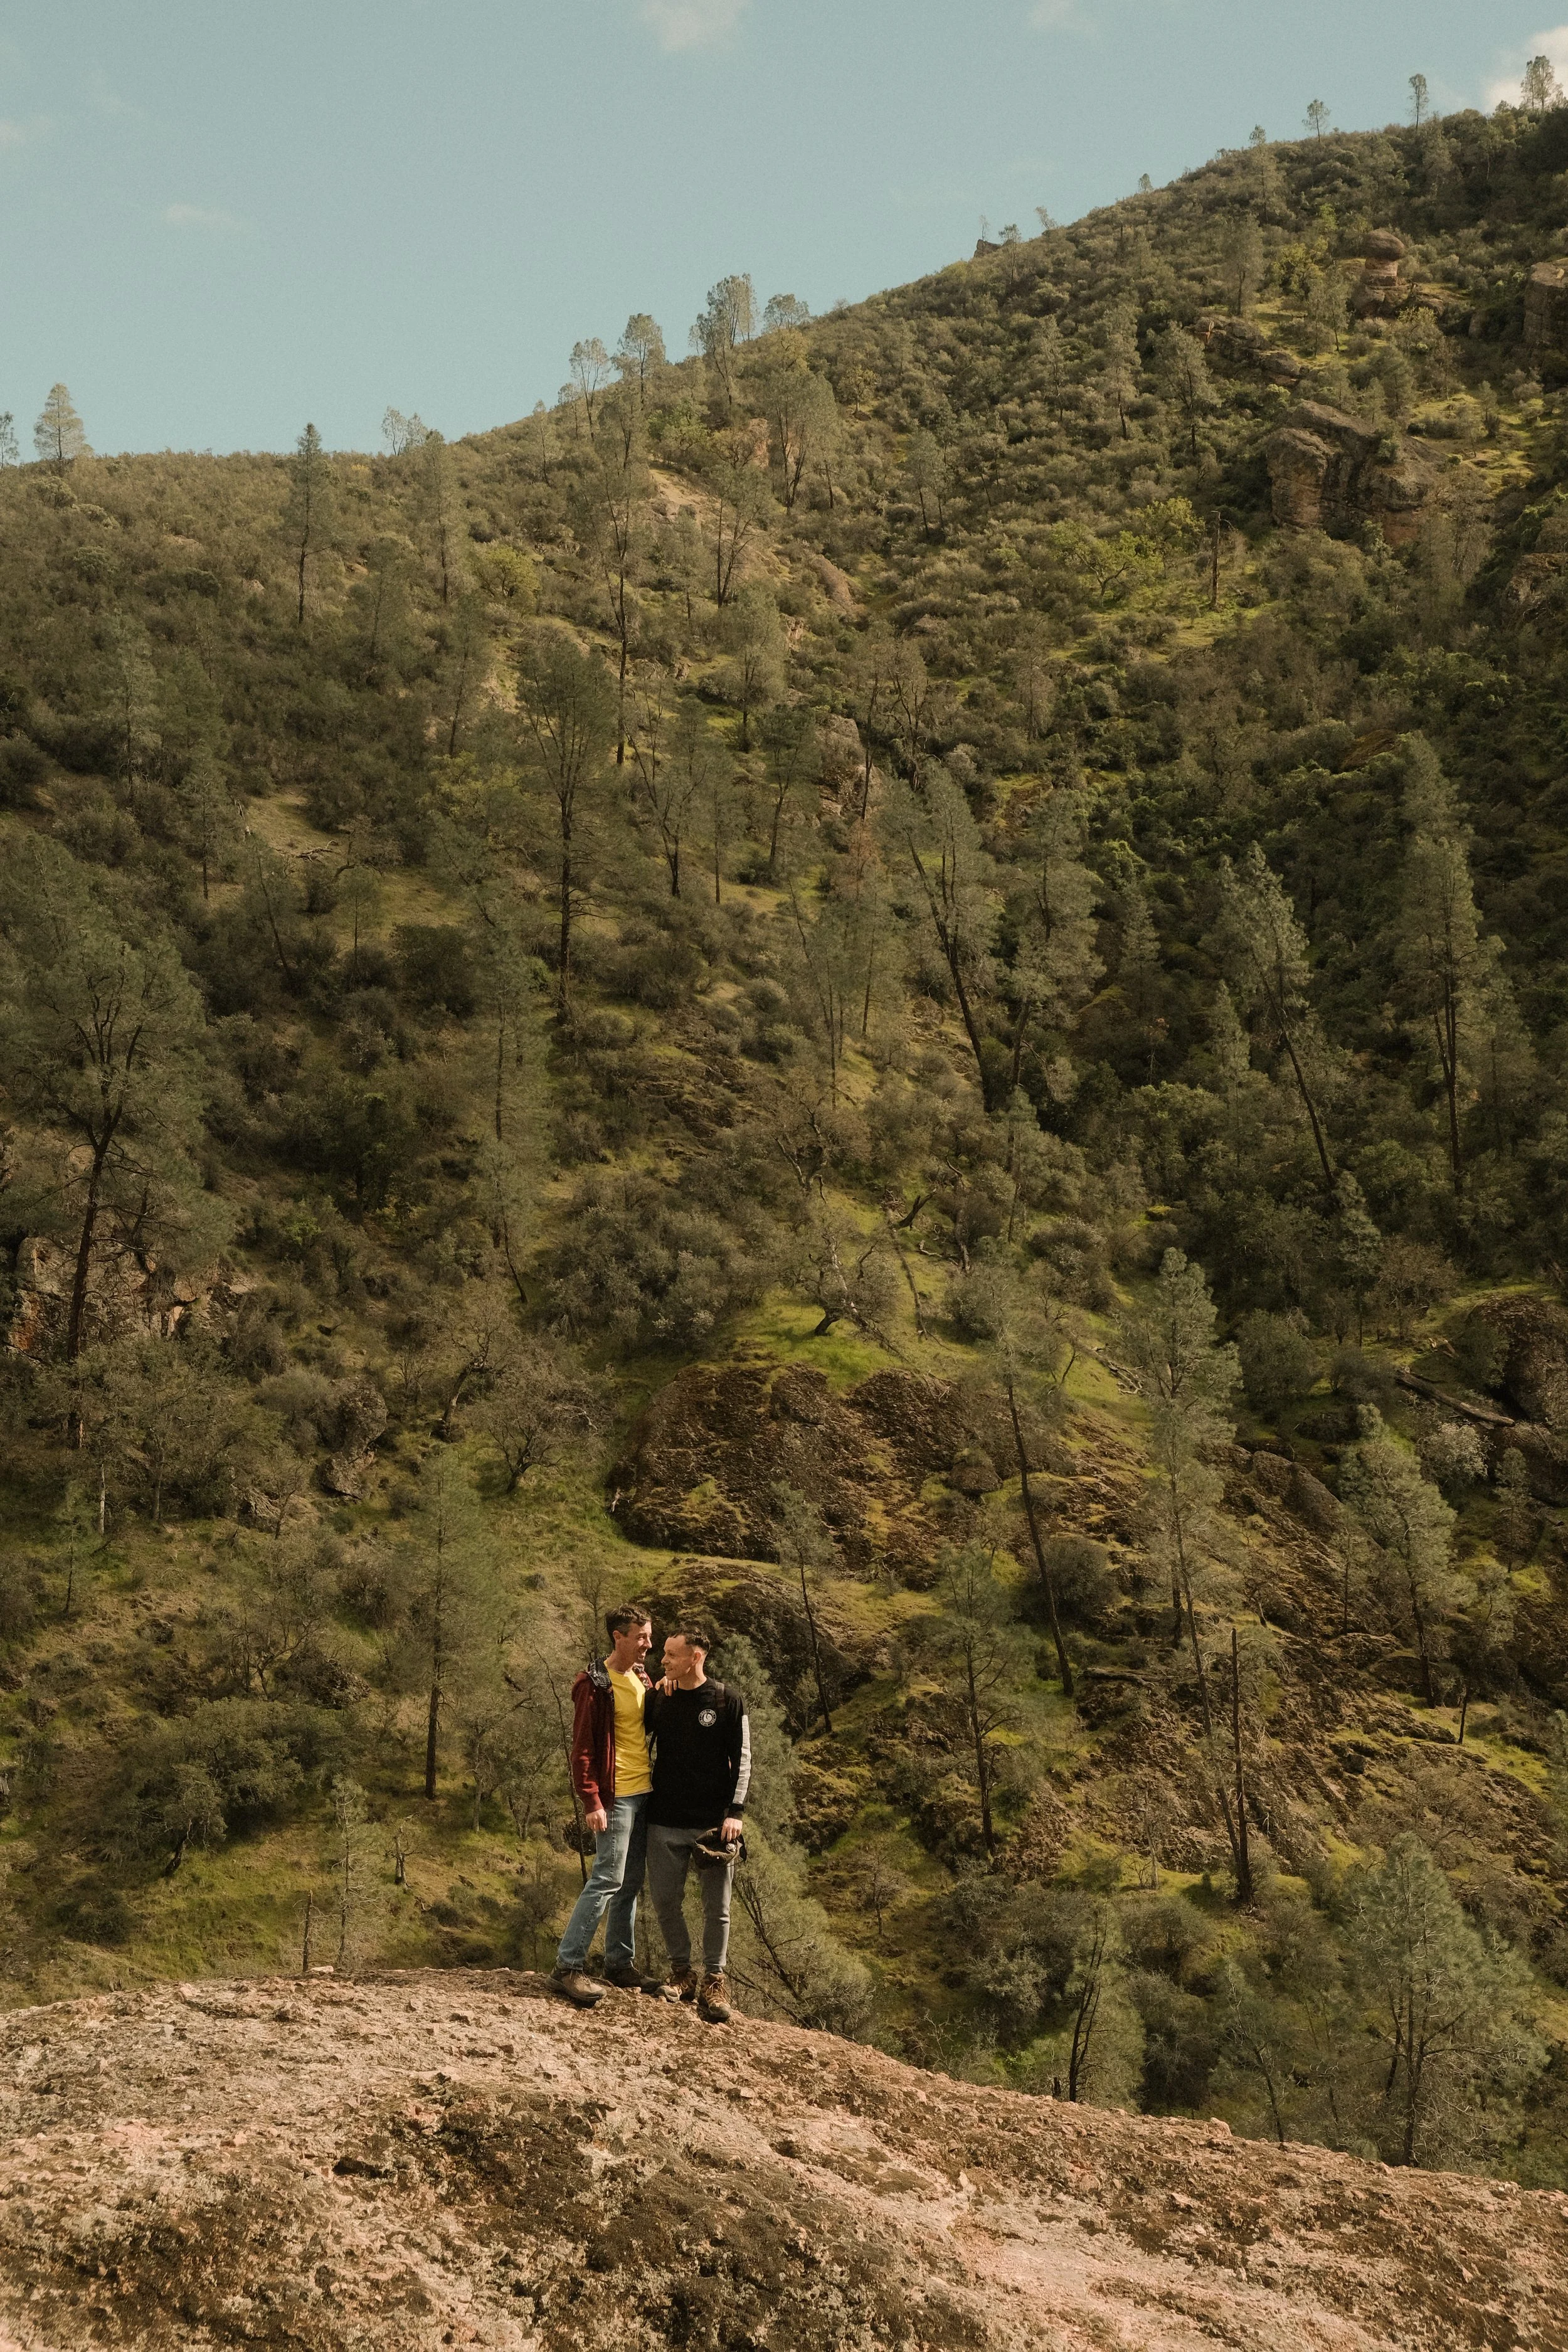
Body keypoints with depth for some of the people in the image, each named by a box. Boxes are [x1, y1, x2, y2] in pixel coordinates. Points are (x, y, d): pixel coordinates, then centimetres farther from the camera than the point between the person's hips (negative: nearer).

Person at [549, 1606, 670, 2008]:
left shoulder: (642, 1680, 12)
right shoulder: (594, 1684, -11)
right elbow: (582, 1748, -14)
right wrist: (591, 1801, -20)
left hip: (645, 1793, 8)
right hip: (616, 1796, -8)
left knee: (631, 1884, 12)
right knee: (607, 1879, -11)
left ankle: (621, 1963, 21)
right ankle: (568, 1967, -8)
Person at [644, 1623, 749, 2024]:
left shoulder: (728, 1701, -2)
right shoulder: (659, 1699, 6)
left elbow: (742, 1759, -1)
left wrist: (735, 1811, -10)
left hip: (713, 1823, -3)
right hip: (665, 1822, 3)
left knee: (717, 1907, 1)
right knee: (665, 1900, 4)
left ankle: (714, 1980, 11)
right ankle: (682, 1973, 19)